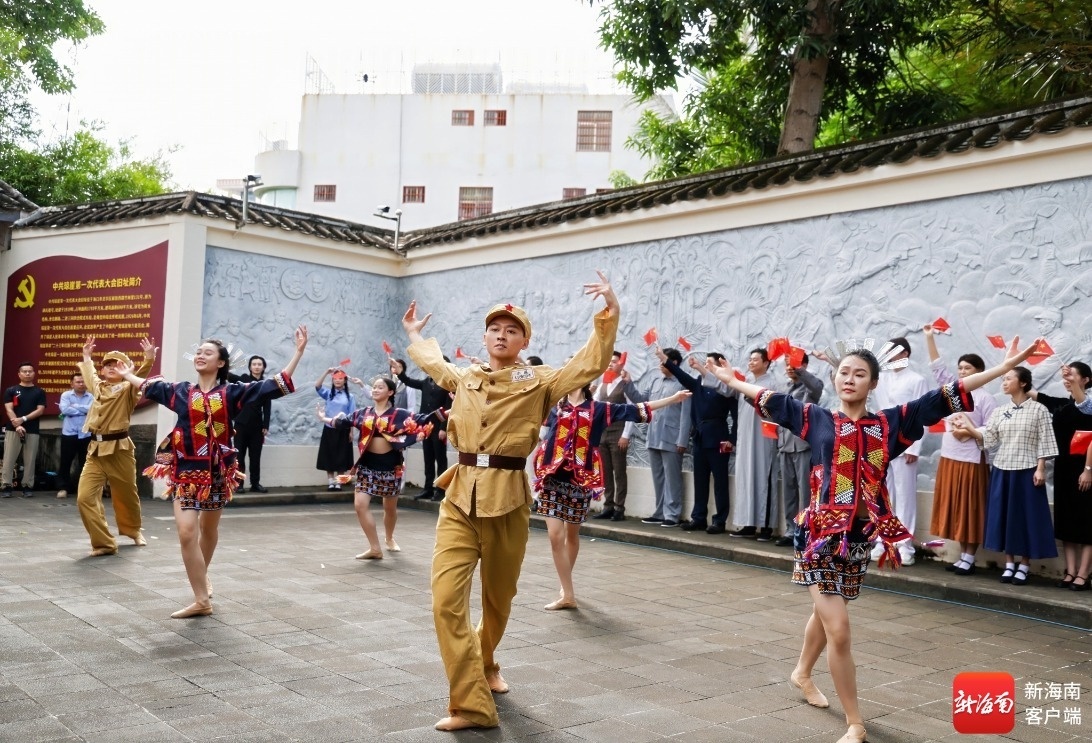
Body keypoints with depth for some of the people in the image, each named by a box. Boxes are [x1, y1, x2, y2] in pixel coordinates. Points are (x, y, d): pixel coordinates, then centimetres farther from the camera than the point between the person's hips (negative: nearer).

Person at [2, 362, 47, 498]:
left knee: (30, 460, 1)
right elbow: (9, 410, -2)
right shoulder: (11, 390, 7)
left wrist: (23, 419, -13)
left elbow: (40, 410, 0)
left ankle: (27, 486, 7)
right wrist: (17, 425, -16)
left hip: (32, 431, 1)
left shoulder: (39, 392, 9)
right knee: (9, 459, -3)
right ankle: (6, 486, 1)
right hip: (12, 430, -1)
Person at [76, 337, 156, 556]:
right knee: (85, 497, -9)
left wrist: (148, 360, -37)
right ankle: (103, 543, 0)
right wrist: (87, 356, 42)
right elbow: (89, 373, 37)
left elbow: (139, 379, -23)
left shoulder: (128, 389, -1)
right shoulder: (97, 386, 14)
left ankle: (133, 530, 38)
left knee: (126, 495, 10)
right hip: (95, 450, 4)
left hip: (119, 450, -4)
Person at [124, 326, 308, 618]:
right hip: (187, 470, 0)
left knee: (209, 529, 17)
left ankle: (202, 574, 44)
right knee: (186, 532, -12)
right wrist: (127, 374, 39)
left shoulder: (232, 392, -2)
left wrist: (299, 351, -11)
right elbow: (149, 386, 24)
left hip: (218, 470, 0)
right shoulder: (180, 391, 4)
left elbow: (277, 384, -6)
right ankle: (201, 600, -5)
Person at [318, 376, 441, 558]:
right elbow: (344, 421, 17)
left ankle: (389, 539, 42)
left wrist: (441, 413, -23)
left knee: (390, 507, 13)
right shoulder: (363, 413, 5)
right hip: (367, 464, 2)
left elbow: (421, 420, -12)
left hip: (390, 465, -2)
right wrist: (325, 419, 25)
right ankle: (375, 548, -3)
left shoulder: (399, 414, -5)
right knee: (360, 504, -11)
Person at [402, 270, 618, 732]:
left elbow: (592, 362, -3)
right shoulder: (463, 378, 13)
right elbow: (433, 363, 35)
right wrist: (414, 335, 44)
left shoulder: (539, 383, 2)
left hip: (508, 499, -2)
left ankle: (486, 665, 44)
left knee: (498, 597, 14)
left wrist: (611, 311, -9)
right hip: (460, 497, 2)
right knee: (447, 599, -11)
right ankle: (471, 705, -4)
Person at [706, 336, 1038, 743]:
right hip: (821, 532, -3)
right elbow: (771, 400, 10)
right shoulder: (817, 419, -1)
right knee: (838, 629, -6)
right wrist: (732, 380, 17)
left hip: (862, 535, 3)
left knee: (825, 611, 23)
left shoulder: (890, 422, 1)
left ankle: (802, 673, 51)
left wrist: (1005, 366, -3)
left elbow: (945, 397, -1)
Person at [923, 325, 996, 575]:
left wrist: (969, 432, -19)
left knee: (970, 510, 0)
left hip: (972, 460, -6)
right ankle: (961, 556, 16)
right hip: (949, 458, 6)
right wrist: (930, 338, 8)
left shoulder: (984, 398, -6)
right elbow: (937, 367, 11)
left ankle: (969, 559, 7)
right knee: (954, 509, 9)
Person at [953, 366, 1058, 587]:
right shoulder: (999, 411, 8)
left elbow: (1044, 442, -5)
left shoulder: (1039, 410, -3)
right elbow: (988, 438, 4)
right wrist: (969, 427, -8)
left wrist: (1040, 469, -11)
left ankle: (1023, 566, 11)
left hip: (1027, 471, -4)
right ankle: (1009, 563, 15)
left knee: (1026, 515, 1)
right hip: (1002, 469, 4)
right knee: (1004, 515, 6)